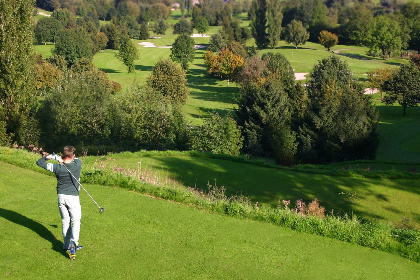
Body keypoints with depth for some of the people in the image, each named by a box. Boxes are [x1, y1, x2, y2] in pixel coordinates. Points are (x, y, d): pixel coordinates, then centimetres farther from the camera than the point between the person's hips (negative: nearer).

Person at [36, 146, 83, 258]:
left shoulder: (57, 167, -9)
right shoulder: (77, 164, -12)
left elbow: (39, 162, 2)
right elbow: (75, 159, 11)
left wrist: (48, 156, -10)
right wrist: (58, 157, -1)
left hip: (61, 197, 2)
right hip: (73, 197, -2)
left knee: (65, 221, 14)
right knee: (75, 221, 2)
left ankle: (67, 245, 20)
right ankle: (73, 241, -21)